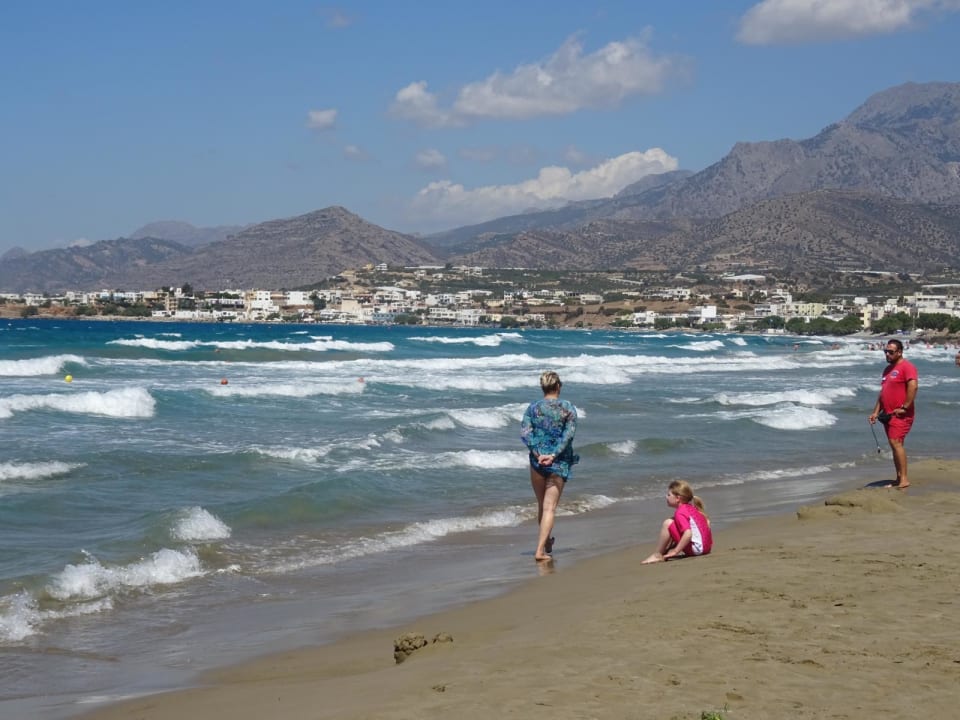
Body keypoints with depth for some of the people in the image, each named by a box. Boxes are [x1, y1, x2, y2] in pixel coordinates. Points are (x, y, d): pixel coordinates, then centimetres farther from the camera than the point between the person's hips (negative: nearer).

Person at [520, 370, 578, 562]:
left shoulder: (533, 407, 2)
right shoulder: (568, 408, -1)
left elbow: (525, 433, -9)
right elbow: (569, 434, -12)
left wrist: (537, 453, -13)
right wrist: (554, 455, -15)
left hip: (538, 460, 1)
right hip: (560, 462, -1)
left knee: (542, 505, 19)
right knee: (550, 507, -3)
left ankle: (546, 543, 33)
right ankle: (540, 550, -14)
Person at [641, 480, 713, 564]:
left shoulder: (680, 512, -14)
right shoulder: (691, 508, 13)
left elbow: (688, 534, -27)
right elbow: (707, 521, 21)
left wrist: (675, 551, -21)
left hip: (695, 548, -10)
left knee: (668, 523, -14)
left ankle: (657, 555, -8)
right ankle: (665, 551, 20)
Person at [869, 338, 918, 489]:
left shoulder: (907, 366, -10)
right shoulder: (888, 369, 19)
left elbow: (913, 386, -23)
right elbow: (883, 392, 22)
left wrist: (904, 407, -23)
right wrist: (876, 412, 15)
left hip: (901, 414, -9)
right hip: (889, 414, 9)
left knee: (896, 443, -18)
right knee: (894, 445, 9)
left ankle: (904, 479, -18)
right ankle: (899, 479, 12)